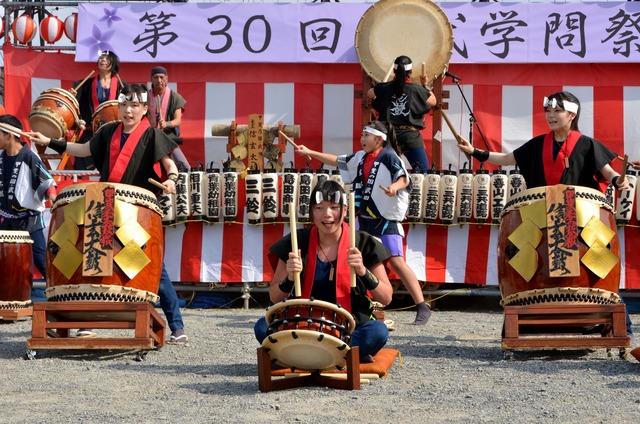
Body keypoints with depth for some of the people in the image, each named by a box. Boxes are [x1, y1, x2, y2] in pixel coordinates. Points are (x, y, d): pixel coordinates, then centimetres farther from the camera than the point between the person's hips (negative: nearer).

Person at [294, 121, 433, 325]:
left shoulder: (388, 156, -9)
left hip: (386, 219, -8)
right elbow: (338, 161, 22)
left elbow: (404, 178, -20)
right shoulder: (360, 157, 12)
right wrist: (310, 152, 22)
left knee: (397, 261, -19)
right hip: (364, 218, 8)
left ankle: (423, 308, -18)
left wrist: (394, 187, -42)